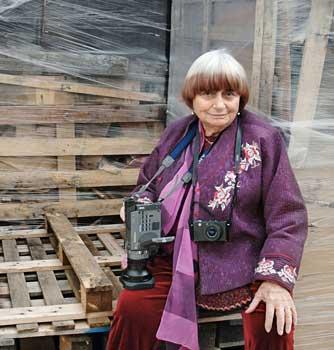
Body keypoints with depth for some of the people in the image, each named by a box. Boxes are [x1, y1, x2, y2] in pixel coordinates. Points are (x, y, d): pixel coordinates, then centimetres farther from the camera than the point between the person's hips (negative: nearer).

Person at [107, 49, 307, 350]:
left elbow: (287, 216, -7)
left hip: (241, 266, -2)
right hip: (176, 260, 3)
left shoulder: (263, 140, -6)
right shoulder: (176, 134, 6)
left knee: (274, 324, -26)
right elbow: (148, 184, 21)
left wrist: (276, 278, -17)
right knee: (132, 308, -19)